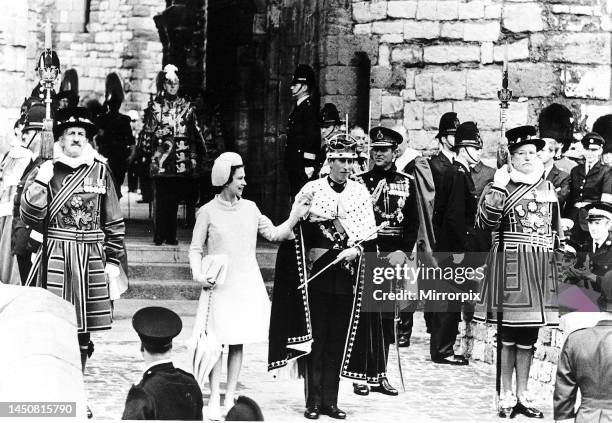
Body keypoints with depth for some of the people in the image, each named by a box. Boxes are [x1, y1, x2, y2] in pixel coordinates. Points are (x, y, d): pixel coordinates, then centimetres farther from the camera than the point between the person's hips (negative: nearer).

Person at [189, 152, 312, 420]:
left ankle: (230, 398, 14)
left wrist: (296, 216, -3)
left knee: (238, 342, 7)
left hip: (247, 286, 4)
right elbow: (195, 249, 1)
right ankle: (214, 400, 0)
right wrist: (198, 273, -15)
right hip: (219, 287, -4)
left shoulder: (250, 208, 8)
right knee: (218, 342, -7)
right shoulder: (208, 212, -3)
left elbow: (274, 234, 9)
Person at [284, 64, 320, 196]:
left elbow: (313, 140, -18)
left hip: (303, 167, -10)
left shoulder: (308, 108, -12)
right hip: (294, 167, 10)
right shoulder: (298, 108, 18)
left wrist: (309, 167, -20)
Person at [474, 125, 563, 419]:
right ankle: (506, 397, 7)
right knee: (509, 333, -2)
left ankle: (522, 396, 14)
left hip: (541, 268, 4)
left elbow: (556, 229, 21)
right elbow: (486, 223, -14)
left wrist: (560, 252, 14)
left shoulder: (547, 188, 14)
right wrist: (498, 188, -19)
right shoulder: (500, 187, -1)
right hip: (510, 264, -4)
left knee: (528, 334, 8)